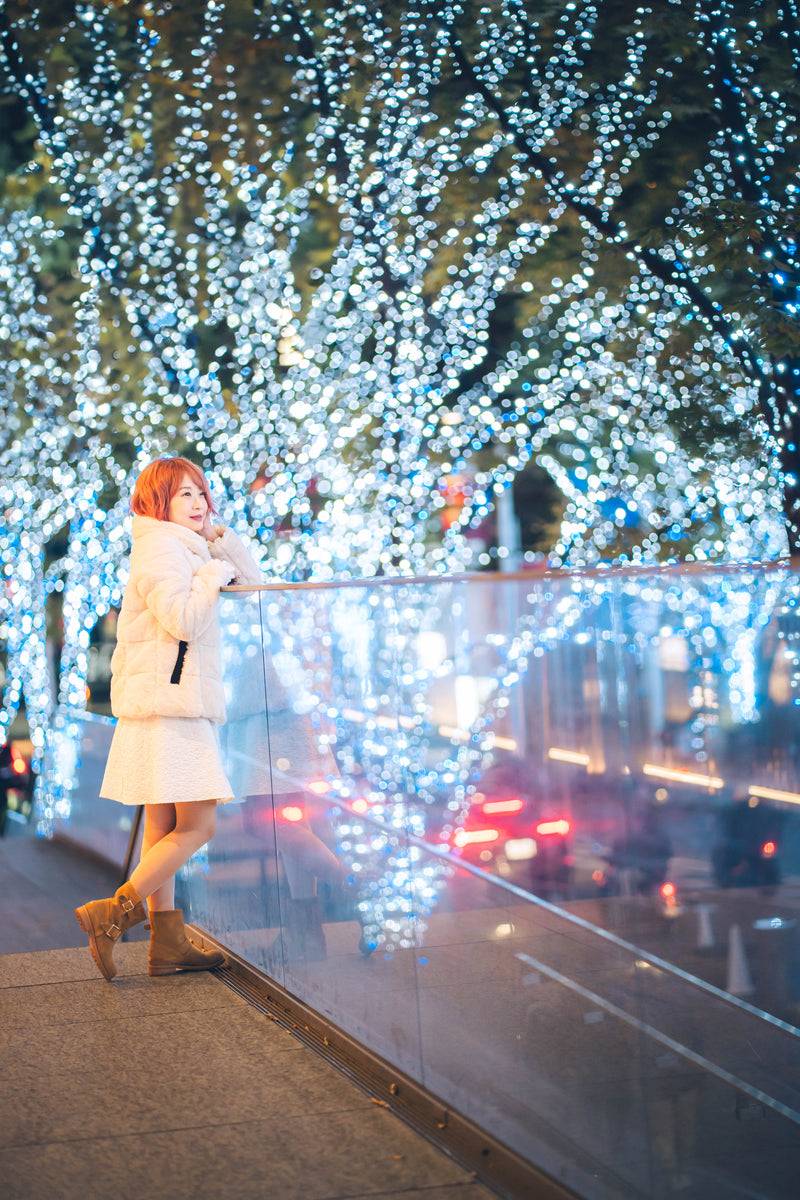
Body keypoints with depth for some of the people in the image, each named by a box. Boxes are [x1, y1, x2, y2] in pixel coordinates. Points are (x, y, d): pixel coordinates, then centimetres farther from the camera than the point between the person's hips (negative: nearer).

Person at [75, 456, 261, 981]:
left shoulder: (186, 547, 20)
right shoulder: (160, 547, -10)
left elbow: (254, 586, 22)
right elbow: (184, 620, -24)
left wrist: (222, 539, 9)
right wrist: (214, 573, -11)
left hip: (170, 704, 10)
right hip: (170, 703, -10)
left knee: (166, 827, 9)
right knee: (198, 825, -11)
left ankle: (169, 943, 12)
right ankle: (114, 913, -11)